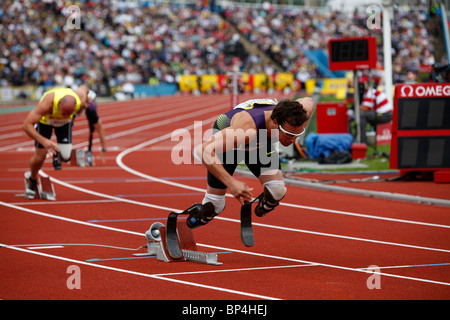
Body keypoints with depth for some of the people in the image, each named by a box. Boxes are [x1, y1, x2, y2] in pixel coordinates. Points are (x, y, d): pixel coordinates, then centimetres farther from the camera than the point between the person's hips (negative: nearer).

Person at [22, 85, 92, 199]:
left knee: (65, 157, -12)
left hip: (65, 123, 2)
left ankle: (57, 152, 26)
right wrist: (43, 141, -59)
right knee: (39, 157, -4)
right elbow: (27, 125, -46)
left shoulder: (80, 100, -37)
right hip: (45, 120, -2)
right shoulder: (47, 103, -47)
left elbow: (83, 87, -10)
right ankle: (32, 181, 28)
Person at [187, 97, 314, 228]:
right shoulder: (248, 129, -49)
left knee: (277, 191, -19)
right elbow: (204, 151, -55)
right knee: (214, 205, -5)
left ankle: (264, 205, 18)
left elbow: (308, 101, -6)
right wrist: (231, 182, -60)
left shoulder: (293, 119, -33)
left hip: (261, 144, 4)